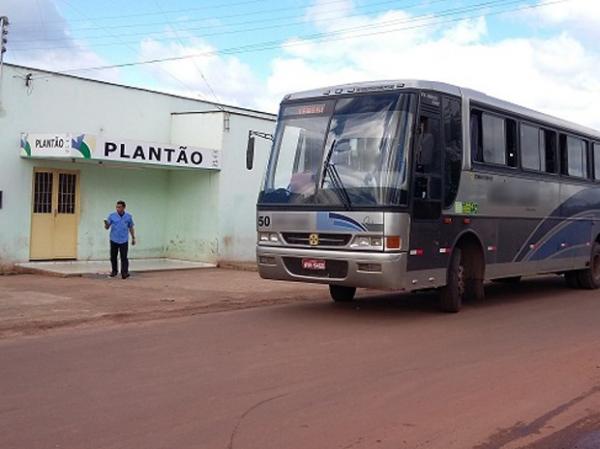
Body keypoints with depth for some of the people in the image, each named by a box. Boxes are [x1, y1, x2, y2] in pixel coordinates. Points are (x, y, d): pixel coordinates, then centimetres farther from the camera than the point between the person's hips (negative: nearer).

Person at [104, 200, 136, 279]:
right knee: (113, 257, 9)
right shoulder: (112, 216, 0)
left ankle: (124, 273, -1)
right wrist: (106, 224, -24)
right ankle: (114, 271, 26)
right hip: (114, 240, 1)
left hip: (124, 241, -1)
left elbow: (131, 228, 13)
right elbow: (107, 227, -2)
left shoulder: (128, 216, 3)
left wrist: (133, 238, 13)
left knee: (124, 257, -6)